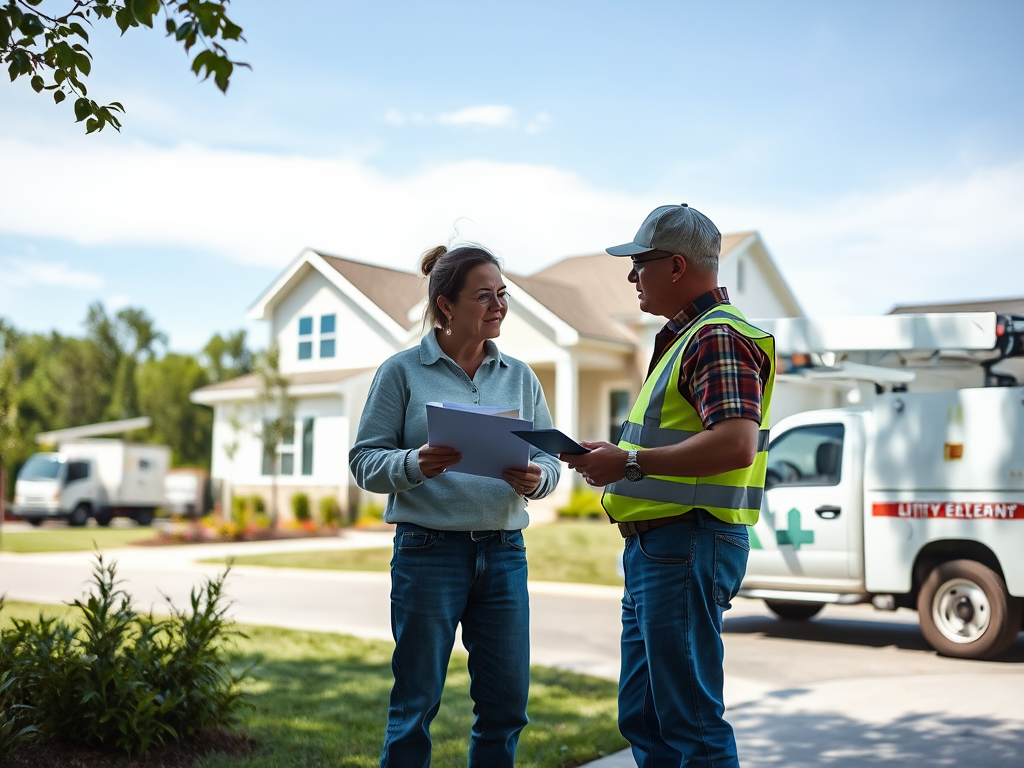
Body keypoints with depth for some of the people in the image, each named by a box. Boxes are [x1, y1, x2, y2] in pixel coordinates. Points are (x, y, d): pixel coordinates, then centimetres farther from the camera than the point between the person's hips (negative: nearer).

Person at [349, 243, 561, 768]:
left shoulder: (519, 376, 11)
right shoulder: (403, 371, -1)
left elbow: (549, 458, 10)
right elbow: (365, 459, -3)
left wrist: (535, 479, -13)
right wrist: (416, 465, -22)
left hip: (504, 552, 4)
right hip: (428, 551, -4)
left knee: (506, 702, 9)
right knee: (415, 704, 4)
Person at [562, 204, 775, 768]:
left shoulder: (718, 336, -14)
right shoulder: (687, 336, 20)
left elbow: (735, 446, -28)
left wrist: (631, 463, -22)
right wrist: (614, 456, 12)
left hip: (687, 548, -11)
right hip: (655, 549, 11)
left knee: (691, 721, -2)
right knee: (642, 717, 17)